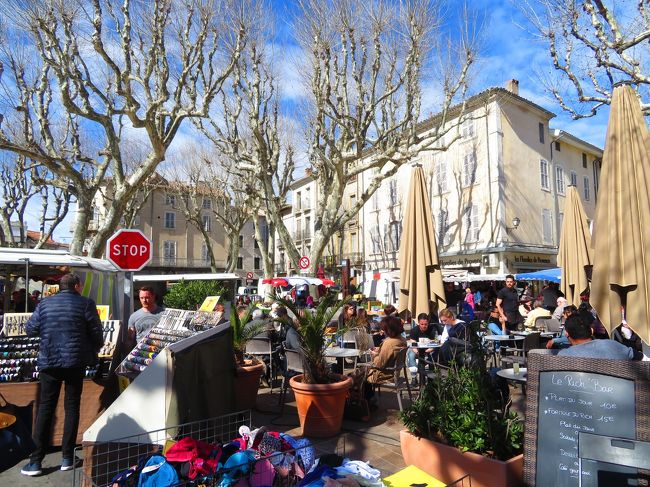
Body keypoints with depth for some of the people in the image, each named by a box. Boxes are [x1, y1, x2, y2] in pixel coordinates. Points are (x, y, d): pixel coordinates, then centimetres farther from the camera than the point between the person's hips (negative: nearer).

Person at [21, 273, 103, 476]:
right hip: (76, 361, -2)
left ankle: (36, 461, 11)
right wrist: (94, 350, 13)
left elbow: (30, 329, 7)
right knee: (72, 407, 9)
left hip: (49, 361, 2)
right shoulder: (85, 303, -5)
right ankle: (67, 458, 15)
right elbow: (96, 332, -6)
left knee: (45, 408, 10)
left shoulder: (44, 303, 5)